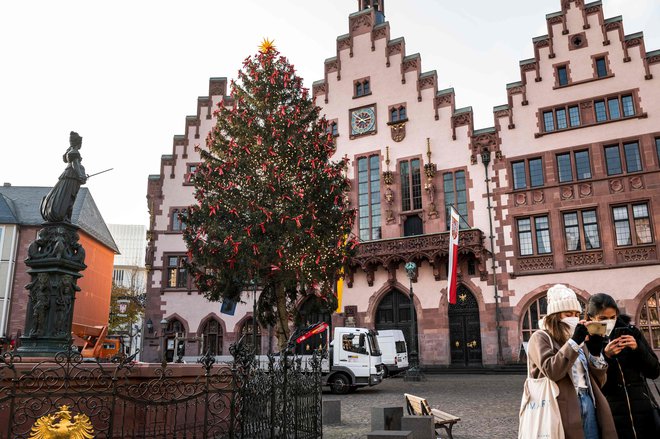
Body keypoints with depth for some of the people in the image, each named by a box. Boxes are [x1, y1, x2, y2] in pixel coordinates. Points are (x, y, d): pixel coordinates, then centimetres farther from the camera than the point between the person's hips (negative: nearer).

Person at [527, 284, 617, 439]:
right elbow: (551, 372, -19)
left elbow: (599, 382, 14)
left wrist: (595, 353, -3)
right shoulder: (540, 338, -2)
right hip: (564, 408, -6)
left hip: (589, 404, 6)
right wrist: (574, 342, -18)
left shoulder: (579, 339, 18)